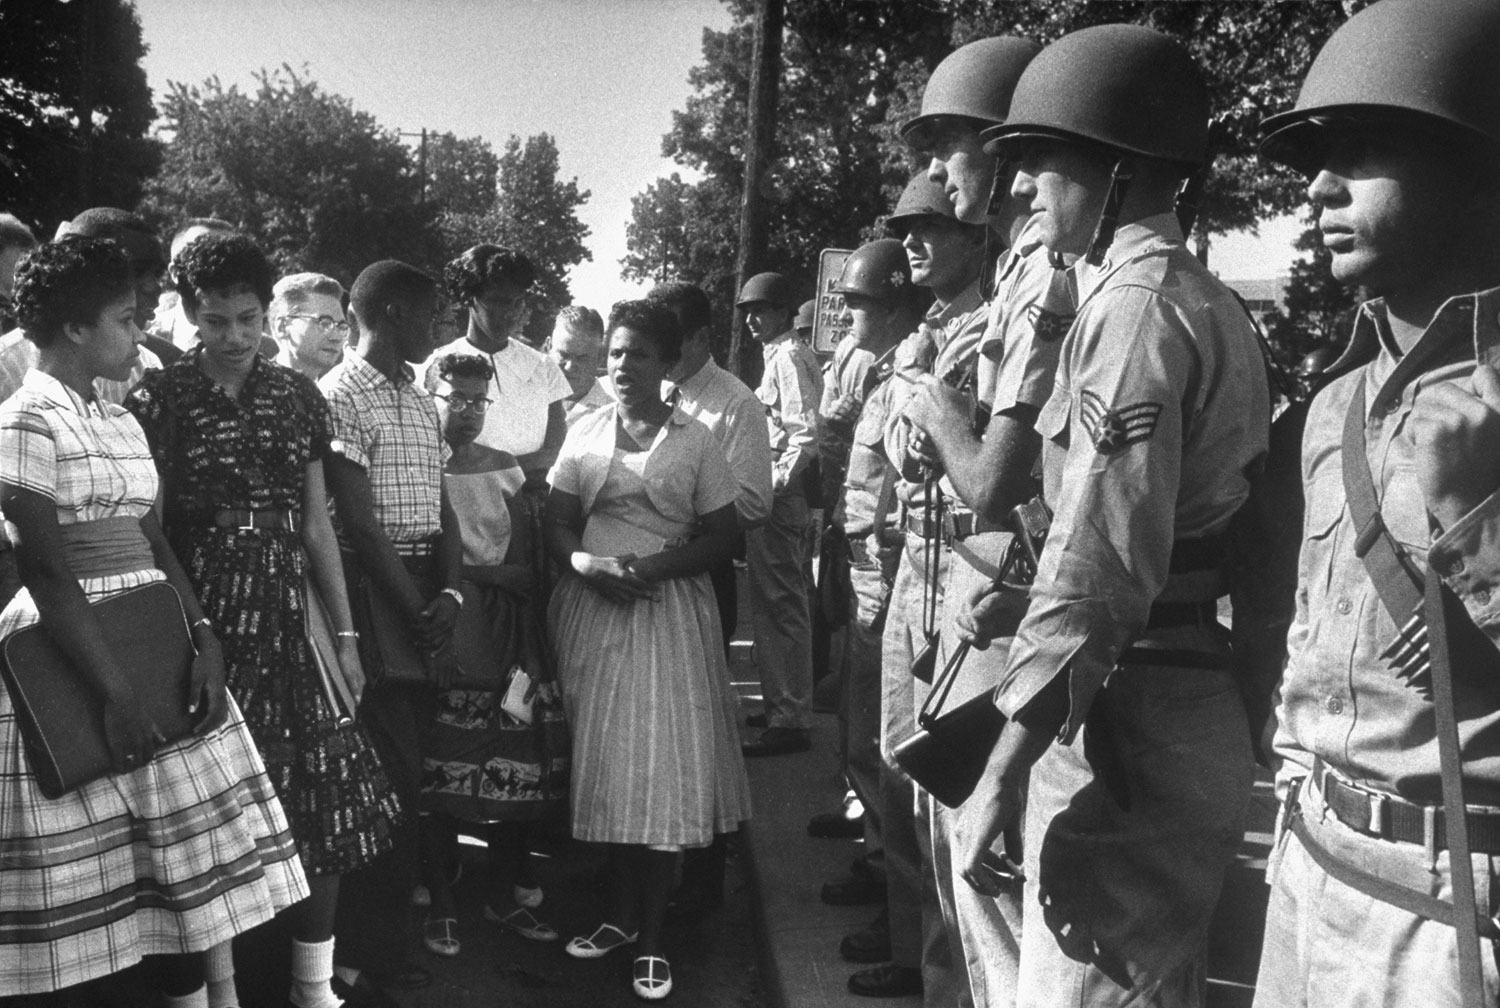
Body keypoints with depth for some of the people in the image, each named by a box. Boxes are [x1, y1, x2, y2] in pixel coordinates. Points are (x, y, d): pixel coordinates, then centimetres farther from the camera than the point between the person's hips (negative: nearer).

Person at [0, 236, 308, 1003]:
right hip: (75, 659, -7)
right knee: (89, 873, 2)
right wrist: (113, 692, -18)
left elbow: (152, 543, 9)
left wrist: (205, 639, -5)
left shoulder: (122, 422, 13)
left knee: (186, 851, 9)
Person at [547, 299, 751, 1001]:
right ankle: (624, 912, 23)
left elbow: (722, 536, -1)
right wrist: (585, 563, -14)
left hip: (669, 611, -2)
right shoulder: (584, 434, 9)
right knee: (604, 761, 7)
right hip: (593, 608, 3)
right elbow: (556, 525, 7)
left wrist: (657, 565, -15)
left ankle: (651, 936, 8)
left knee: (664, 765, -3)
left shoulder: (695, 441, 2)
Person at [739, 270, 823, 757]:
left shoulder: (789, 357, -11)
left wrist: (773, 485, -20)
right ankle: (782, 707, 28)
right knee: (776, 603, 16)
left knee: (782, 606, -5)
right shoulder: (781, 356, 20)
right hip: (776, 499, 10)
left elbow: (805, 435, -21)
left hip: (779, 498, -10)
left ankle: (791, 721, 2)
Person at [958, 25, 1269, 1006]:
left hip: (1125, 727, -10)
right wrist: (1030, 601, 10)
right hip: (1191, 702, 10)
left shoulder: (1137, 303, -15)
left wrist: (1005, 773, -20)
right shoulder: (1205, 300, 15)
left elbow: (1102, 566, -23)